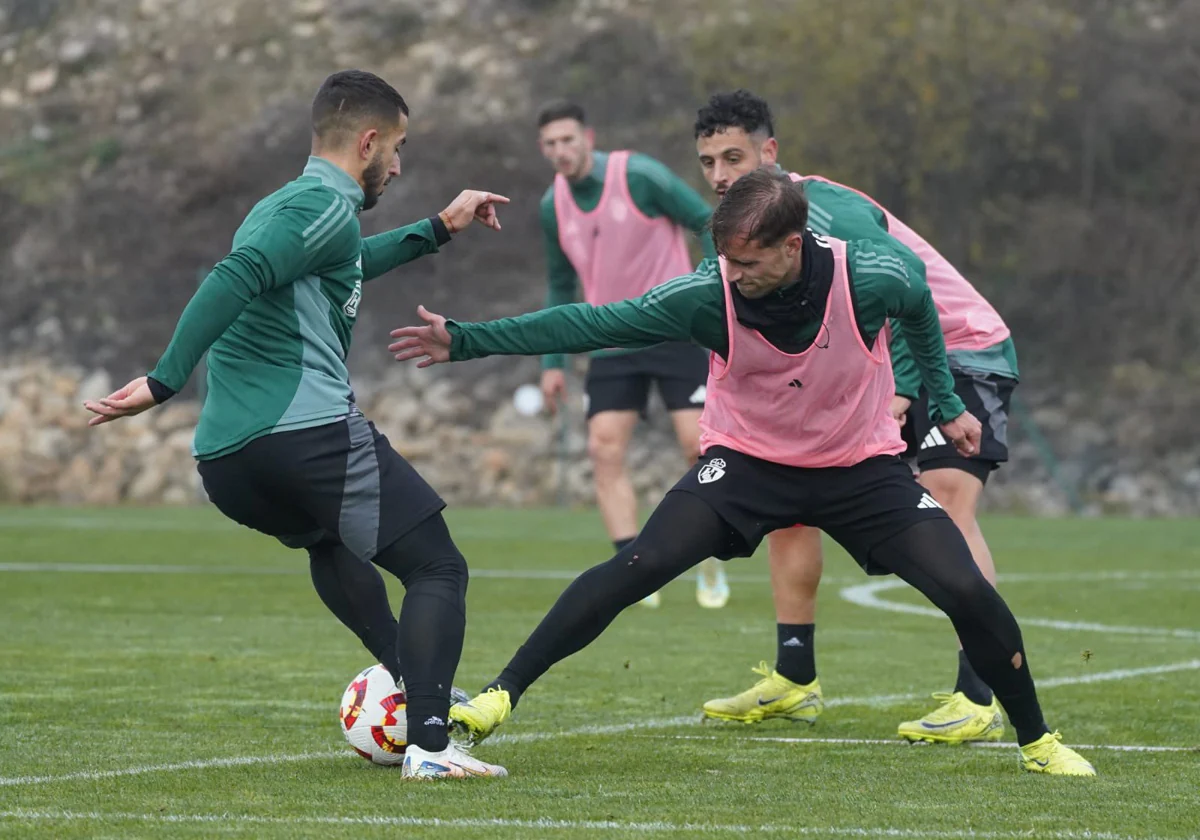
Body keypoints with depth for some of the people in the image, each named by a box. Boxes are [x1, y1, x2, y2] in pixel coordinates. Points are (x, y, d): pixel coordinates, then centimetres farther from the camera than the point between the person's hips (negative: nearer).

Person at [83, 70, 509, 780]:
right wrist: (165, 382, -25)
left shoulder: (282, 206, 26)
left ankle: (413, 681, 33)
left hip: (224, 460, 10)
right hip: (311, 432, -9)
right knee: (439, 571, -4)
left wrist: (439, 229, 52)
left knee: (331, 542, 38)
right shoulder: (328, 205, -4)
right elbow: (237, 278, -20)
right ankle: (430, 742, -20)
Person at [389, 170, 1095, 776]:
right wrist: (463, 341, -23)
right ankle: (502, 695, -12)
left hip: (864, 467, 0)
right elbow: (590, 325, -19)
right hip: (747, 462, 0)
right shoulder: (709, 295, -24)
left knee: (965, 590, -13)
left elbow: (919, 311, 0)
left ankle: (1037, 742, 9)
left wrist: (947, 406, 10)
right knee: (637, 568, -20)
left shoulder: (873, 278, -25)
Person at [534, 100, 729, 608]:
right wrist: (552, 362, 12)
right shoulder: (553, 207, 4)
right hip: (613, 343, 4)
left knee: (697, 444, -11)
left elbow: (708, 223, -5)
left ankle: (710, 565, 10)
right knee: (604, 451, -11)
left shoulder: (639, 176, -12)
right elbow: (561, 287, 17)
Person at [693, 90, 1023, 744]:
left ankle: (979, 700, -29)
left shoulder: (824, 211, -24)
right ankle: (793, 682, 10)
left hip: (961, 350, -9)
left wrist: (900, 393, -34)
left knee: (946, 504, -26)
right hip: (883, 369, 9)